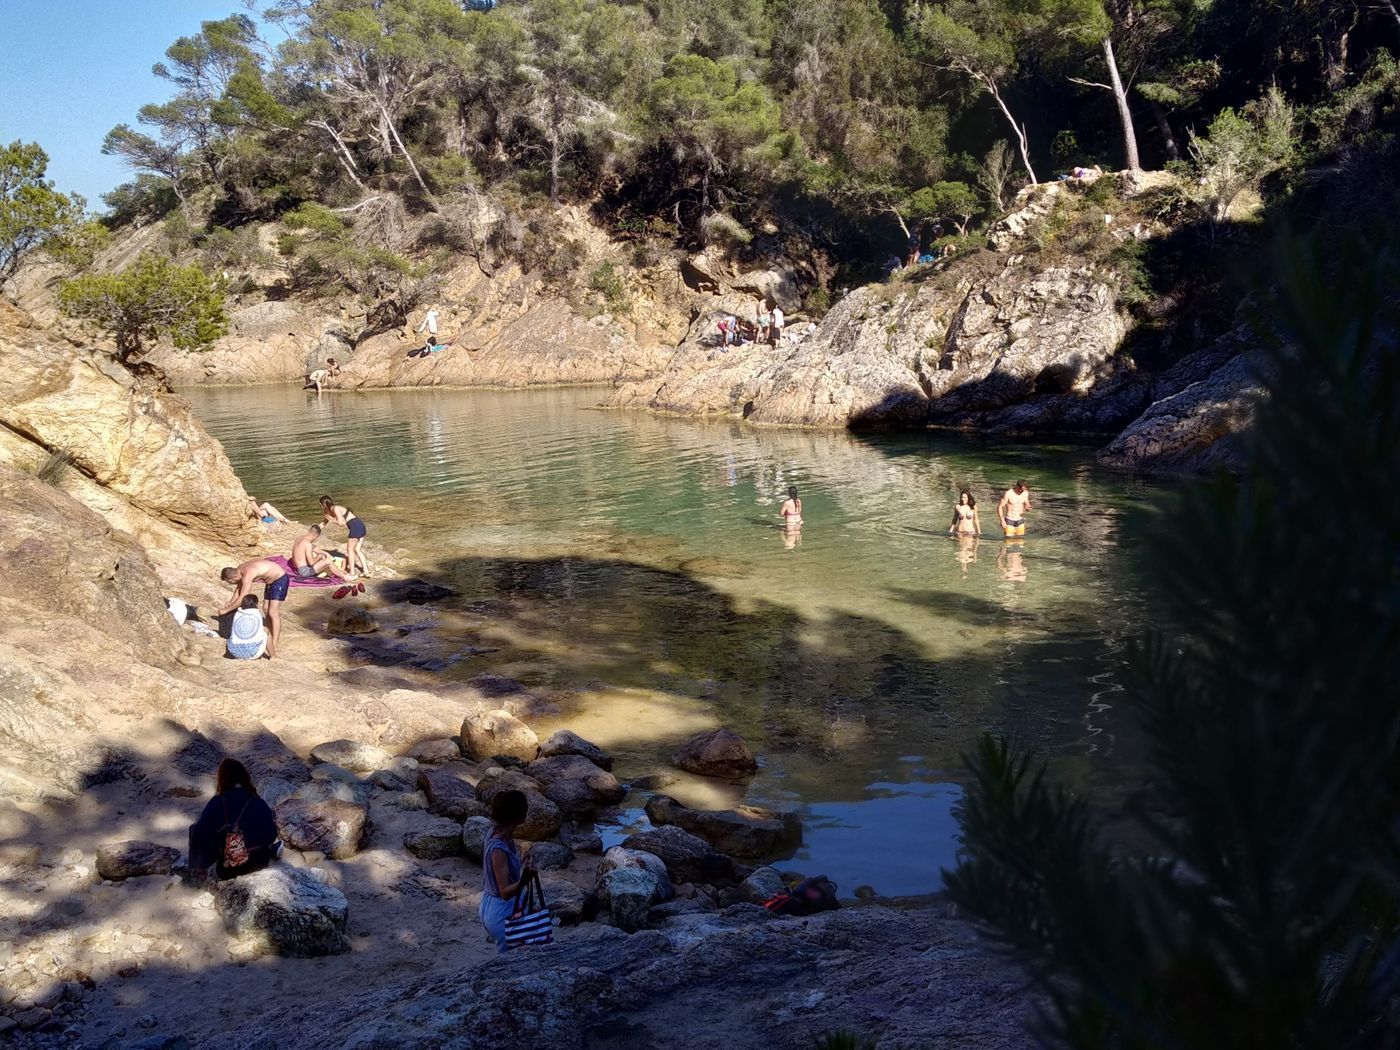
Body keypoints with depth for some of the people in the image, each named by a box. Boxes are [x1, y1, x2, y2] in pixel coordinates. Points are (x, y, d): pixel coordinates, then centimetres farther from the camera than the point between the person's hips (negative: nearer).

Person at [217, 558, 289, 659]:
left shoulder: (247, 575, -30)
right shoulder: (240, 569, -2)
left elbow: (241, 599, -29)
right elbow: (238, 590, 15)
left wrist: (226, 610, -20)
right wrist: (230, 604, 14)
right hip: (271, 581, 10)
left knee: (273, 613, -13)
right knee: (266, 609, 16)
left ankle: (274, 646, -14)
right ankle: (271, 634, 30)